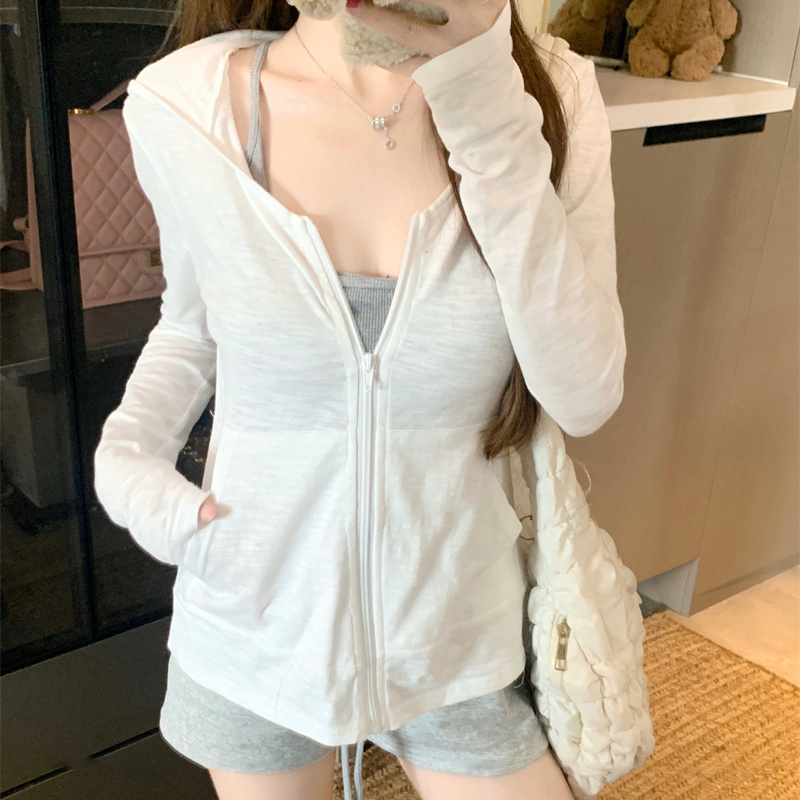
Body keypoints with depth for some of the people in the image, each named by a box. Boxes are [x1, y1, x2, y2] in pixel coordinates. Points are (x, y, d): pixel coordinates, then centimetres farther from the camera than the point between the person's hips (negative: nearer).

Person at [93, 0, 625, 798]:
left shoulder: (552, 96, -13)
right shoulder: (181, 104, -13)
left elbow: (585, 396, -19)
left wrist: (493, 121, -26)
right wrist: (126, 453, -12)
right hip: (252, 630, 1)